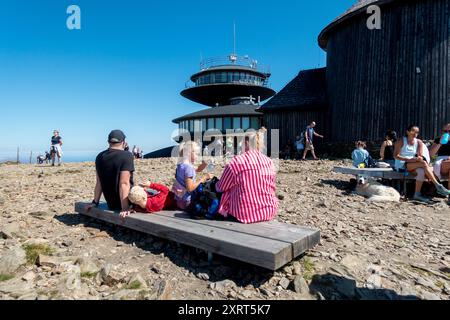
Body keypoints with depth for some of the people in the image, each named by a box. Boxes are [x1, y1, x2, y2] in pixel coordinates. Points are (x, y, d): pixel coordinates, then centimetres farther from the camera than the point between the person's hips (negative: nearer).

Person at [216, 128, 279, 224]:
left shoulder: (236, 162, -14)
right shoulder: (269, 162, -2)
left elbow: (221, 188, -3)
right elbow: (272, 188, 9)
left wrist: (216, 184, 19)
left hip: (245, 214, -4)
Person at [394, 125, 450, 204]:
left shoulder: (419, 142, 9)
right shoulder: (401, 141, -5)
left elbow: (420, 155, -1)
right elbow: (395, 155, -13)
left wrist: (420, 158, -27)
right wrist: (409, 159, -26)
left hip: (412, 165, 5)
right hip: (401, 165, -5)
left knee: (421, 171, -31)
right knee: (423, 163, -28)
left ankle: (417, 194, -25)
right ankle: (438, 186, -26)